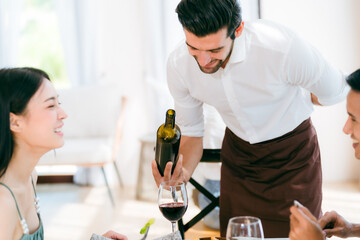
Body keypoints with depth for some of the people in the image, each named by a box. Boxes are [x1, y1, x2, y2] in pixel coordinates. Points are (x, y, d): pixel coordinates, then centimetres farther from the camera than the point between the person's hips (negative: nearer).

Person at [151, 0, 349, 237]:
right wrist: (183, 171, -25)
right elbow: (191, 133, -4)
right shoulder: (178, 65, -21)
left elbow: (335, 93, -13)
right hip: (237, 152, 3)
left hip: (292, 154, -3)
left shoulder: (283, 47, -34)